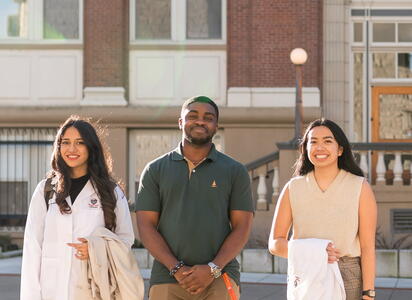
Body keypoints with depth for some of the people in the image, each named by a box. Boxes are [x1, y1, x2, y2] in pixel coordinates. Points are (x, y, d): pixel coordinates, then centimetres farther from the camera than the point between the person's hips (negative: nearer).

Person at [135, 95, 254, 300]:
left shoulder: (234, 171, 10)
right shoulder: (155, 170, 12)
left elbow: (242, 227, 4)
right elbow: (146, 226, 5)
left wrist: (213, 269, -10)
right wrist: (176, 268, -8)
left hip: (219, 279, -1)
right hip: (167, 279, 1)